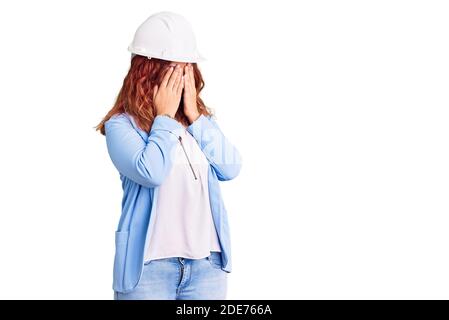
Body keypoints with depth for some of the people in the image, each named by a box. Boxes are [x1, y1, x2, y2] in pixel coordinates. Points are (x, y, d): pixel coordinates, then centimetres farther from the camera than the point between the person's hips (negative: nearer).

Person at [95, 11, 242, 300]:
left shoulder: (203, 118, 10)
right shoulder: (122, 125, -7)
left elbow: (231, 168, -2)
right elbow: (151, 173, -22)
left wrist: (194, 117, -6)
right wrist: (165, 117, -10)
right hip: (150, 264, -4)